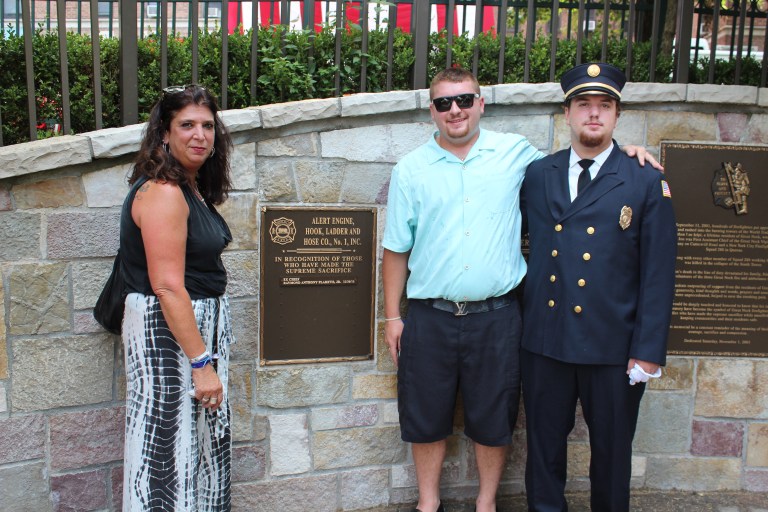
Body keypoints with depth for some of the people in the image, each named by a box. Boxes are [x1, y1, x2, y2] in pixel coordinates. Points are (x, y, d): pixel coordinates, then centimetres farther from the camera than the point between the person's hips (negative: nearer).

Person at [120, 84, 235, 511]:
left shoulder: (193, 189, 11)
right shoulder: (163, 191, -18)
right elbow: (167, 286, -23)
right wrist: (201, 363, -23)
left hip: (201, 325, 10)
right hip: (169, 332, -10)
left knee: (201, 440, 17)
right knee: (172, 443, 0)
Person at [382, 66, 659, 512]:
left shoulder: (515, 153, 2)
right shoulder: (410, 170, 2)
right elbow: (397, 250, 5)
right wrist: (392, 315, 3)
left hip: (497, 317, 0)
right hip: (430, 319, 1)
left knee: (493, 421, 13)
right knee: (426, 419, 13)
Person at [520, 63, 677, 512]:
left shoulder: (647, 182, -3)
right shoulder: (538, 175, 6)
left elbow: (658, 274, -5)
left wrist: (648, 352, -9)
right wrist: (518, 320, -1)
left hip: (613, 348, -2)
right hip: (544, 342, 2)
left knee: (612, 454, 14)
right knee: (544, 449, 14)